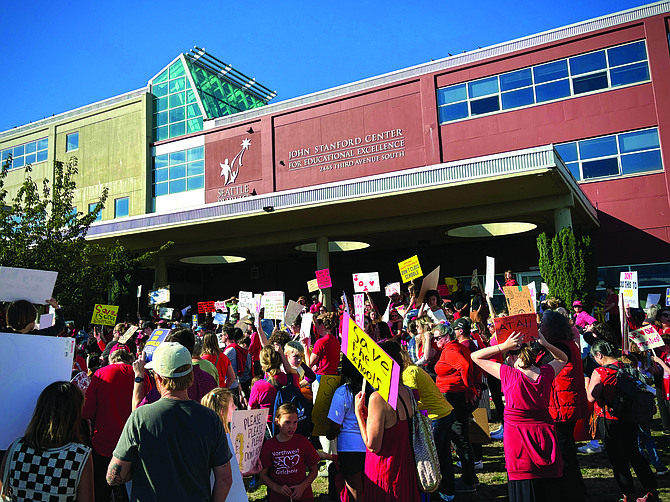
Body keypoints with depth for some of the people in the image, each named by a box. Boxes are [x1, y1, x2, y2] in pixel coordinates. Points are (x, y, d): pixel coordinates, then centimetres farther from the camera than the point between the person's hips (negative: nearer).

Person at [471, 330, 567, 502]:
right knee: (548, 488, 17)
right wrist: (545, 344, 4)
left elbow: (475, 356, -6)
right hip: (545, 433, 4)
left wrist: (504, 346, -12)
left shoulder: (509, 374, -15)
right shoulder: (546, 373, -4)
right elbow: (563, 358, 19)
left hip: (518, 433, -4)